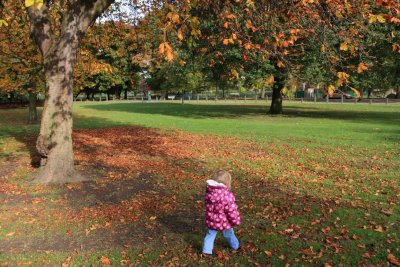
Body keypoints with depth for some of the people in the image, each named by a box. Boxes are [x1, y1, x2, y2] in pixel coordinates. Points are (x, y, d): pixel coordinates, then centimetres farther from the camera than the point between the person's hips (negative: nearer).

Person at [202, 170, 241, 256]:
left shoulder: (209, 191, -11)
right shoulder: (227, 195, -30)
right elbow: (232, 210, -22)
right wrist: (236, 221, -7)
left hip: (212, 220, 3)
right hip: (224, 222, -3)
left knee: (210, 235, 20)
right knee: (229, 235, 22)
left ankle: (206, 251, 22)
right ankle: (235, 247, 44)